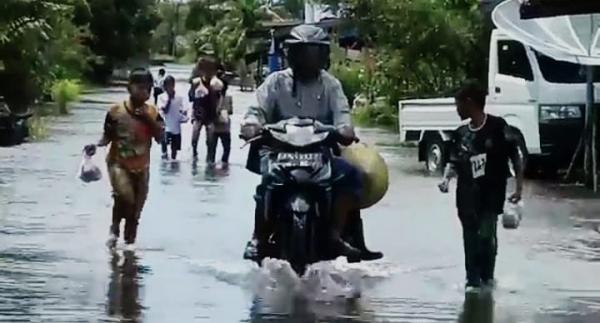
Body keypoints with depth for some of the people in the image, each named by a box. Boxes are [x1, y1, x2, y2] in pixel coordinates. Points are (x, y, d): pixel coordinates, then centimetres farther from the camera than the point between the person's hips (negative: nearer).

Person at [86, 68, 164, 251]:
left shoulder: (152, 113, -1)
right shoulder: (116, 111, -7)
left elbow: (160, 138, -9)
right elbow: (107, 137, -1)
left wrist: (149, 120, -20)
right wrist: (96, 145, -20)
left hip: (141, 167, 3)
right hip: (118, 163, -3)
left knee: (136, 209, 6)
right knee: (124, 195, -27)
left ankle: (129, 242, 22)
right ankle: (114, 229, -4)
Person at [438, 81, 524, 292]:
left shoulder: (497, 127, -9)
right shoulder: (461, 134, 6)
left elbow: (515, 157, -4)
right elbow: (454, 163, 12)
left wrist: (519, 186, -7)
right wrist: (446, 179, -8)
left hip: (491, 194, -4)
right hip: (467, 196, 4)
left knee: (486, 236, -11)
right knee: (470, 238, 4)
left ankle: (487, 276, 8)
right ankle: (473, 280, 13)